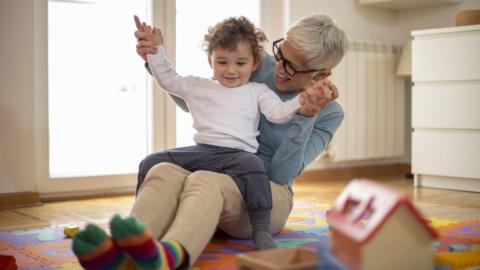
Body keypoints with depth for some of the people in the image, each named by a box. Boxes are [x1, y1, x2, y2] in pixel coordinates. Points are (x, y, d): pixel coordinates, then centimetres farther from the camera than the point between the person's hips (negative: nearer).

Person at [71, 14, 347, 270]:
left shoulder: (329, 113, -2)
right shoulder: (258, 68, 5)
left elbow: (282, 173, -12)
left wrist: (307, 116, -23)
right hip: (216, 175, 4)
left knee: (206, 180, -39)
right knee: (164, 172, -33)